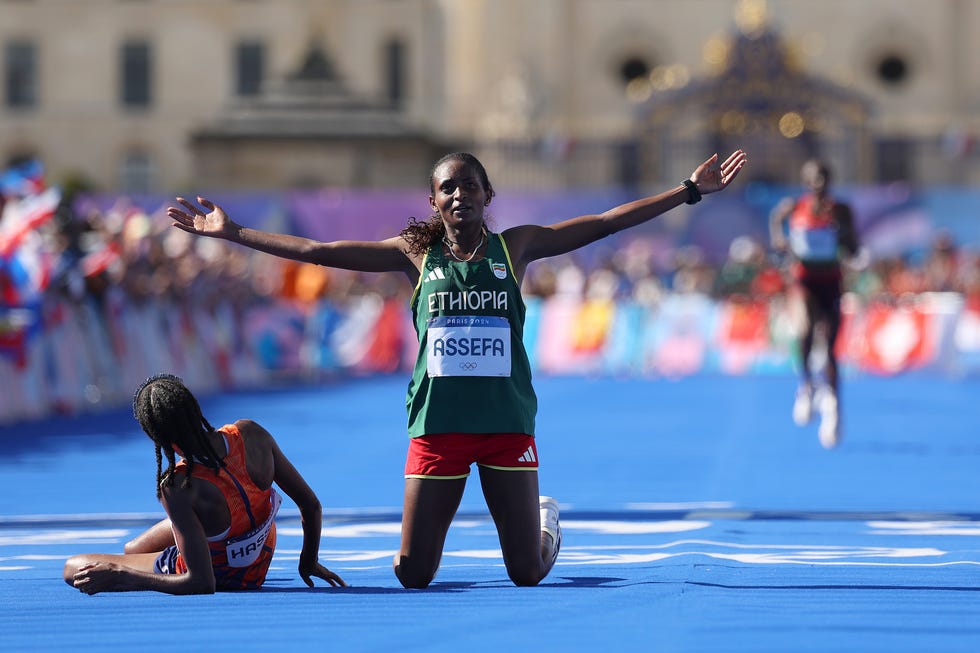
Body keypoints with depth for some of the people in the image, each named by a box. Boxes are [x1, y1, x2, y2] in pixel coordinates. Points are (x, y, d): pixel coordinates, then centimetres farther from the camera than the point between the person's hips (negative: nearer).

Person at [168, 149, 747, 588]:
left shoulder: (515, 246, 4)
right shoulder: (416, 254, 4)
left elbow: (607, 223, 1)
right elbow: (316, 251, 4)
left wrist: (691, 191, -3)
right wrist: (231, 232, 1)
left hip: (507, 420, -1)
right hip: (438, 421, 1)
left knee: (528, 574, 2)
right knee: (413, 575, -1)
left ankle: (545, 522, 38)